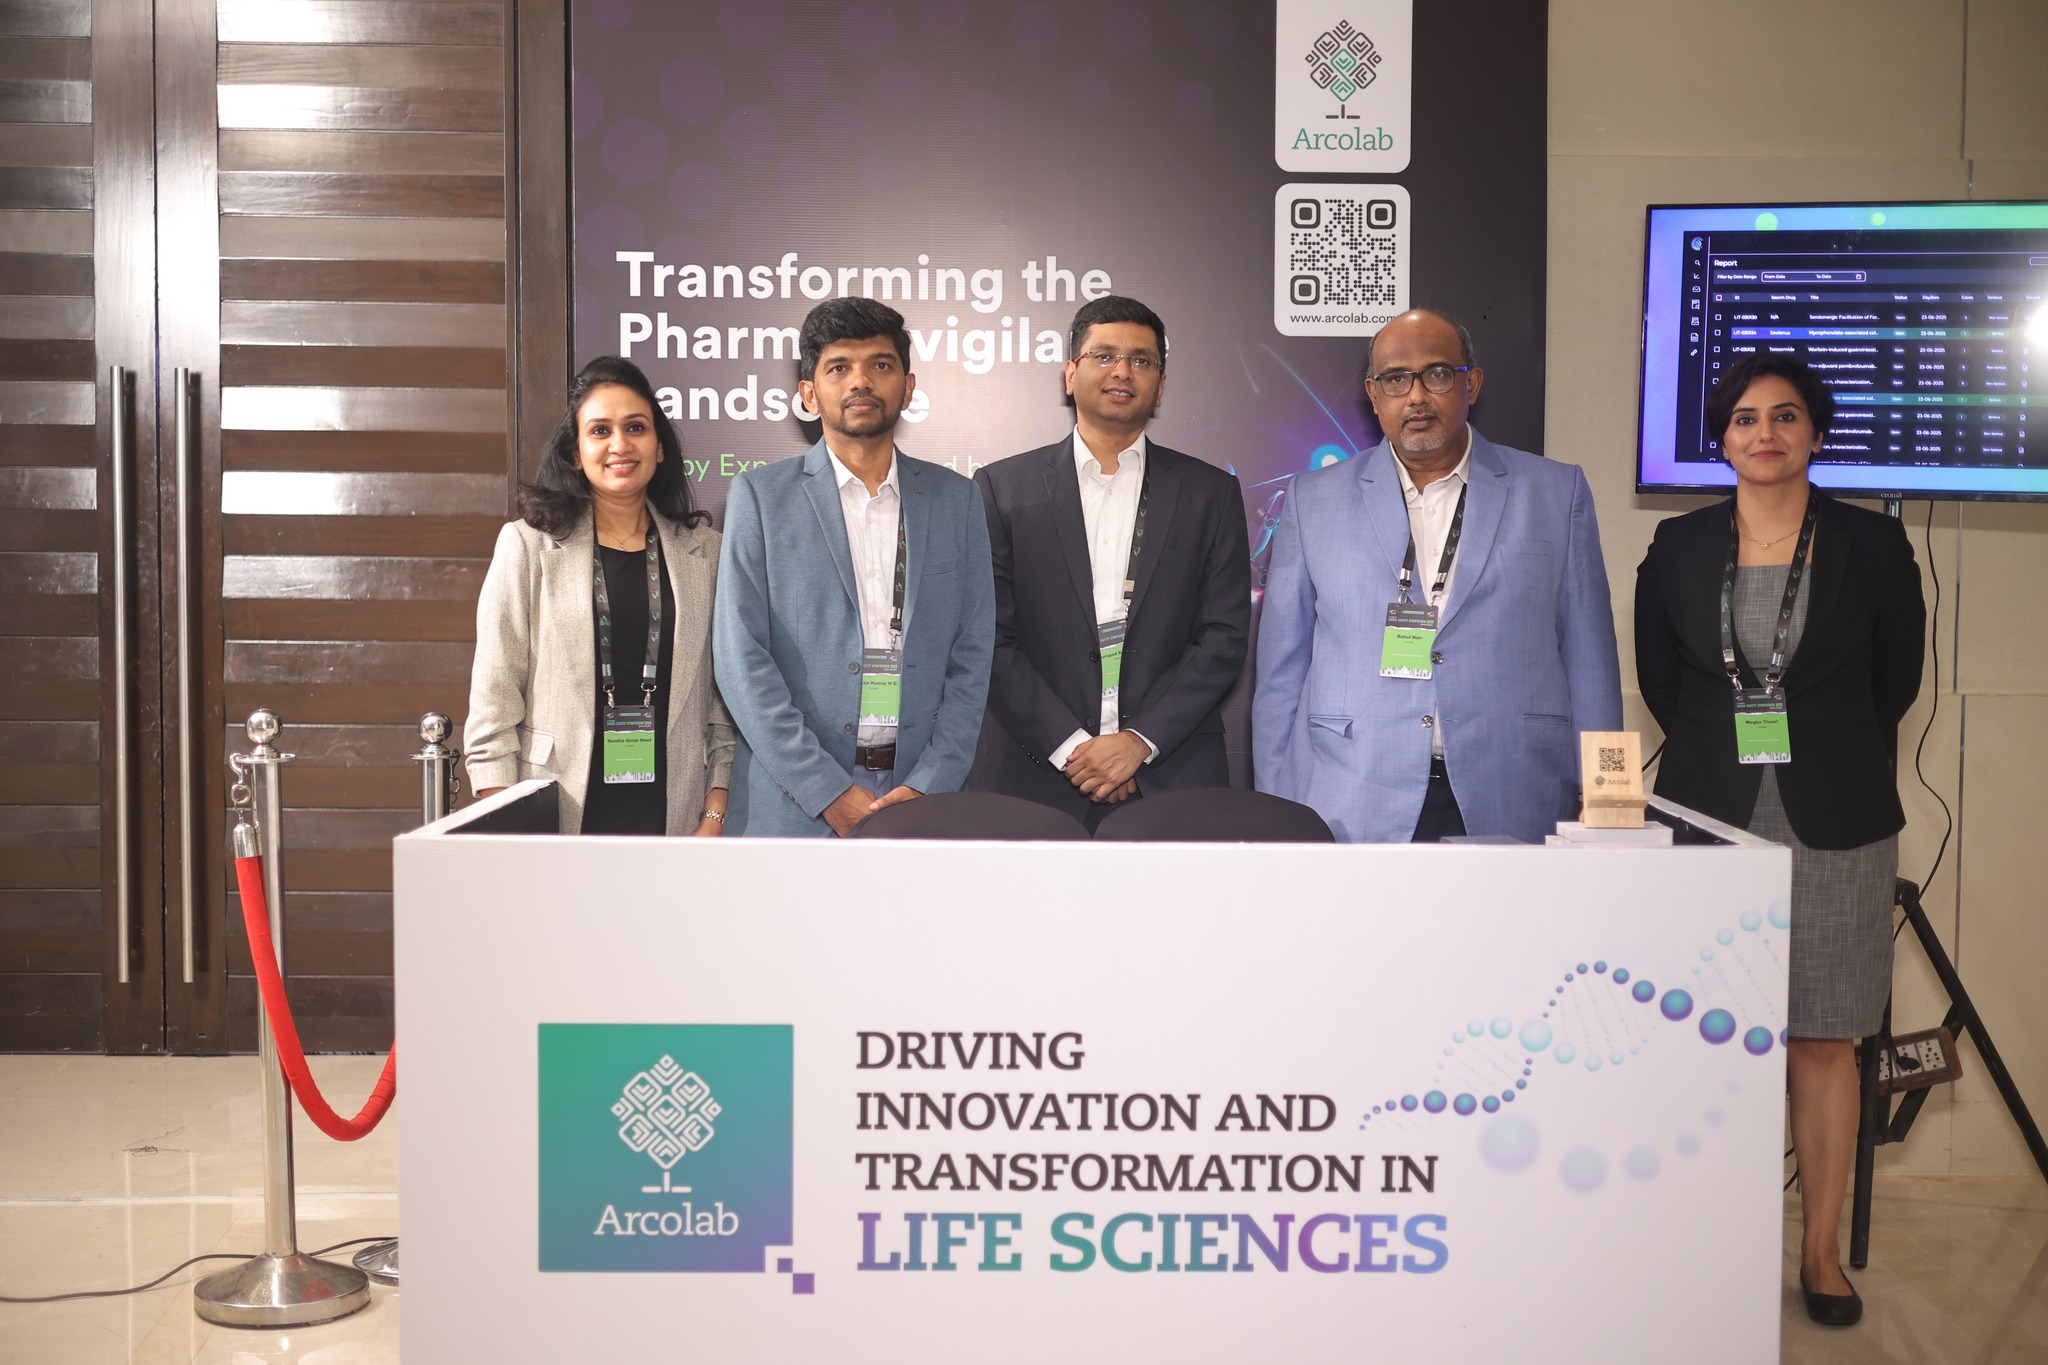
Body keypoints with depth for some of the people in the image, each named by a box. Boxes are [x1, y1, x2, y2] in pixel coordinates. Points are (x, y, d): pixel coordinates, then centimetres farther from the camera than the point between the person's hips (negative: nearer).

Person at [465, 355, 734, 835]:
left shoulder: (704, 551, 7)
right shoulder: (527, 545, 0)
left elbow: (725, 695, 6)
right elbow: (493, 703, -2)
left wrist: (715, 816, -1)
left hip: (671, 815, 2)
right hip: (554, 824, -1)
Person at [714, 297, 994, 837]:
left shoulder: (955, 499, 10)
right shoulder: (760, 495, 3)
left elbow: (972, 656, 6)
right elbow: (742, 659, -4)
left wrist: (928, 786, -7)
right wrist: (828, 792, -11)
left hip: (920, 797, 2)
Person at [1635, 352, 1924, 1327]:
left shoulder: (1872, 546, 0)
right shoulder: (1678, 549, 4)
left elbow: (1895, 680, 12)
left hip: (1834, 826, -1)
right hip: (1710, 816, 1)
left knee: (1822, 1046, 4)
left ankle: (1821, 1250, 16)